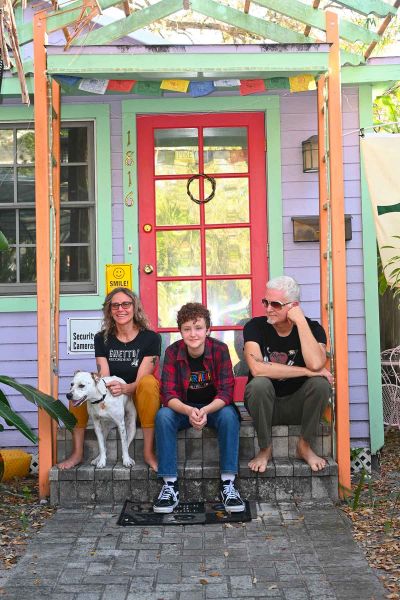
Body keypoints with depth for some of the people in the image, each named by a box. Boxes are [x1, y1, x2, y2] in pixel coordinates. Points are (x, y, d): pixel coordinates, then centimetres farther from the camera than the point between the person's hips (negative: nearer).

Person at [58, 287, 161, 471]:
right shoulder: (102, 339, 3)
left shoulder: (151, 338, -7)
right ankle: (77, 452, -16)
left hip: (140, 400, -3)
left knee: (149, 381, -34)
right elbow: (103, 377, -5)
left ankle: (148, 452, -29)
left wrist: (125, 388, -37)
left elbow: (142, 380, -15)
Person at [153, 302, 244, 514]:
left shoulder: (220, 349, -15)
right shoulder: (172, 352, -13)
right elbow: (168, 394, -18)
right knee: (163, 416, -29)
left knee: (229, 415, -32)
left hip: (214, 407, -1)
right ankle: (170, 486, -24)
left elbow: (226, 392, -19)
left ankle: (228, 485, -25)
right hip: (183, 408, 1)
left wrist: (205, 410, -40)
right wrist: (189, 411, -39)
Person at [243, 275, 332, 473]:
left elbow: (315, 364, -31)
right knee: (259, 384, -33)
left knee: (321, 383, -28)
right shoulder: (255, 326, -13)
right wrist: (307, 372, -28)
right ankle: (265, 449, -11)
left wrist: (300, 321, -27)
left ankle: (305, 446, -7)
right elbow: (256, 368, -31)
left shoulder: (312, 328, -9)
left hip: (297, 404, 1)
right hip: (264, 405, -1)